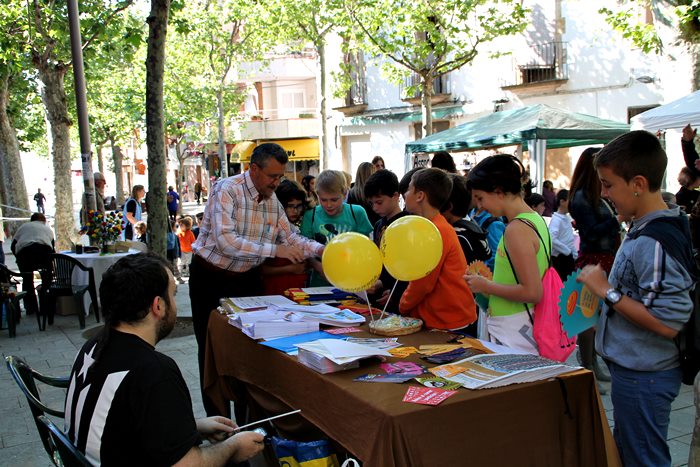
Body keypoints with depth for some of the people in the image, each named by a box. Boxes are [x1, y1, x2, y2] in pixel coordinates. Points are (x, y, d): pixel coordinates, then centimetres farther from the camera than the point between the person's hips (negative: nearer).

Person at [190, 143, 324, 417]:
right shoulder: (227, 190, -20)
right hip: (211, 279, -6)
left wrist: (320, 249, -12)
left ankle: (248, 420, 21)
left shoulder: (272, 199, 2)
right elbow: (225, 241, -31)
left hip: (247, 279, 6)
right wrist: (274, 250, -33)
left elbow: (289, 237, 7)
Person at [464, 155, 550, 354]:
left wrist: (487, 286, -12)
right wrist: (489, 283, 15)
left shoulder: (517, 229, -18)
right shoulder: (535, 219, 10)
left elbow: (532, 292, -22)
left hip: (513, 334, -9)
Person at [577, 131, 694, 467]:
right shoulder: (647, 229, 5)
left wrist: (607, 291, -22)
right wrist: (605, 284, 7)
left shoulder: (652, 242, -24)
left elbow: (668, 322, -28)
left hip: (643, 377, -10)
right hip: (632, 369, 10)